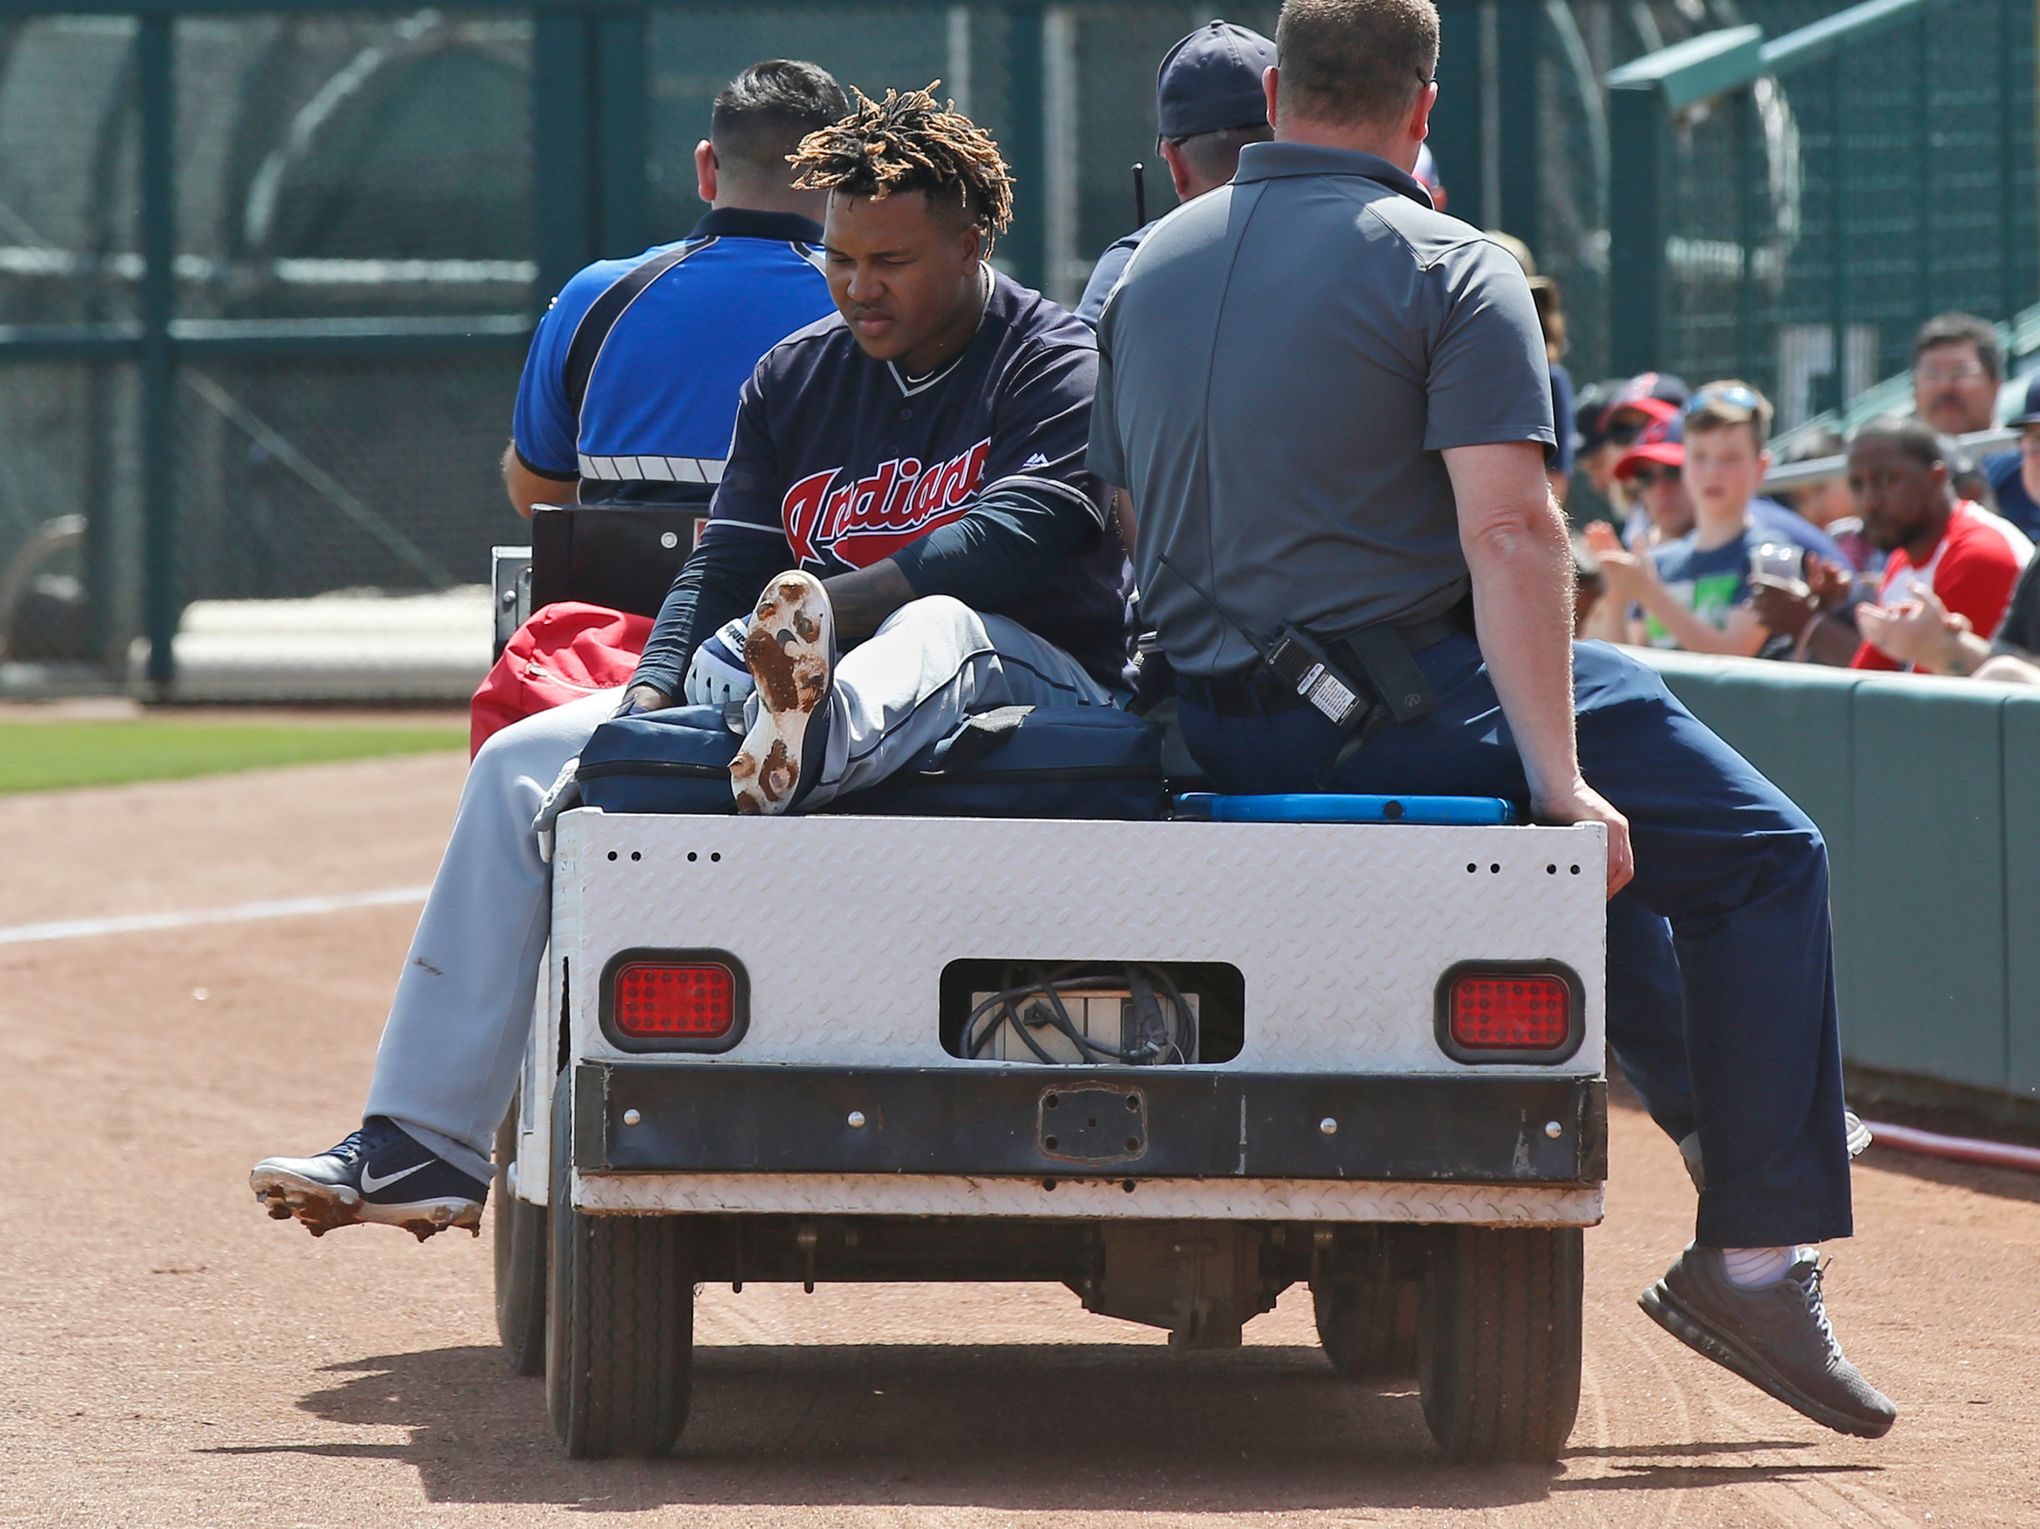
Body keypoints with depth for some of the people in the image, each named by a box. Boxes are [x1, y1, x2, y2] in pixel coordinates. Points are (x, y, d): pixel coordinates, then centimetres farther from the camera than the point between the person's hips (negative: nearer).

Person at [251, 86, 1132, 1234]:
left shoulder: (1061, 367, -2)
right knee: (523, 764, -6)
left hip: (1027, 677, -6)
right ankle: (425, 1144, -12)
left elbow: (1011, 537, -19)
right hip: (786, 687, 6)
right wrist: (654, 692, -8)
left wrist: (834, 606, -30)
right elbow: (730, 568, 12)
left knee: (937, 624, -41)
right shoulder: (795, 377, 17)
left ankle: (811, 751, -80)